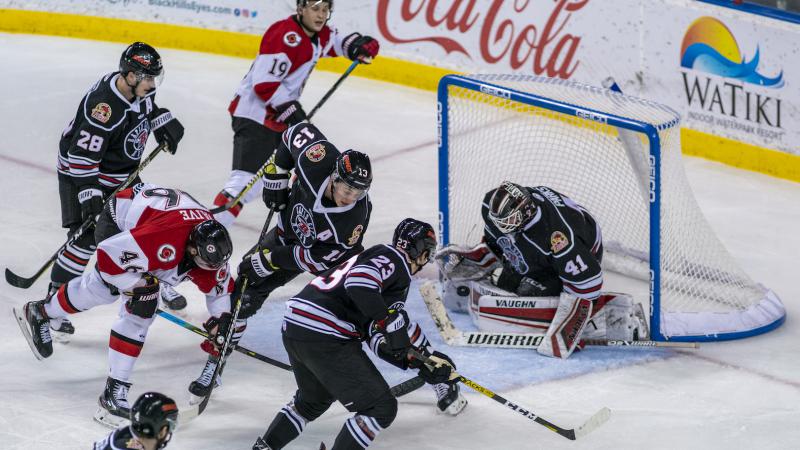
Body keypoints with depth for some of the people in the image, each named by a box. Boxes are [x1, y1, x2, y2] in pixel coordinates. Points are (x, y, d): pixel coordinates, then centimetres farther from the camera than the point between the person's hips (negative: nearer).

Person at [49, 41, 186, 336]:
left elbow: (148, 108, 18)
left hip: (121, 174, 9)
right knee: (86, 238, -16)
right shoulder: (104, 105, -34)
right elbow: (83, 152, -32)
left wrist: (165, 124, 3)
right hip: (82, 174, -9)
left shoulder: (139, 89, -7)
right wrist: (88, 192, -33)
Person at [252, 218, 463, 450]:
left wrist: (420, 362, 13)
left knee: (313, 400, 36)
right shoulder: (394, 258, -2)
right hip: (325, 339, -10)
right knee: (381, 408, -3)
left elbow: (380, 340, 19)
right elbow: (359, 279, -25)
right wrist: (388, 319, -22)